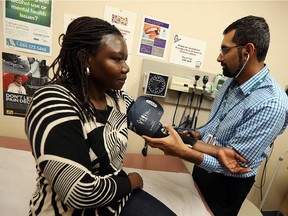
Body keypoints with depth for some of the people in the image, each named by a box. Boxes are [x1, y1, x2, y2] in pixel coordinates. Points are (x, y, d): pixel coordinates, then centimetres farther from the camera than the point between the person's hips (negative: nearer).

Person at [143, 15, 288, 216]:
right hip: (202, 167, 7)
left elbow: (235, 165, -28)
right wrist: (198, 134, -11)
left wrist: (182, 152, -36)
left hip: (226, 183, -6)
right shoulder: (233, 81, -4)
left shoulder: (271, 104, -30)